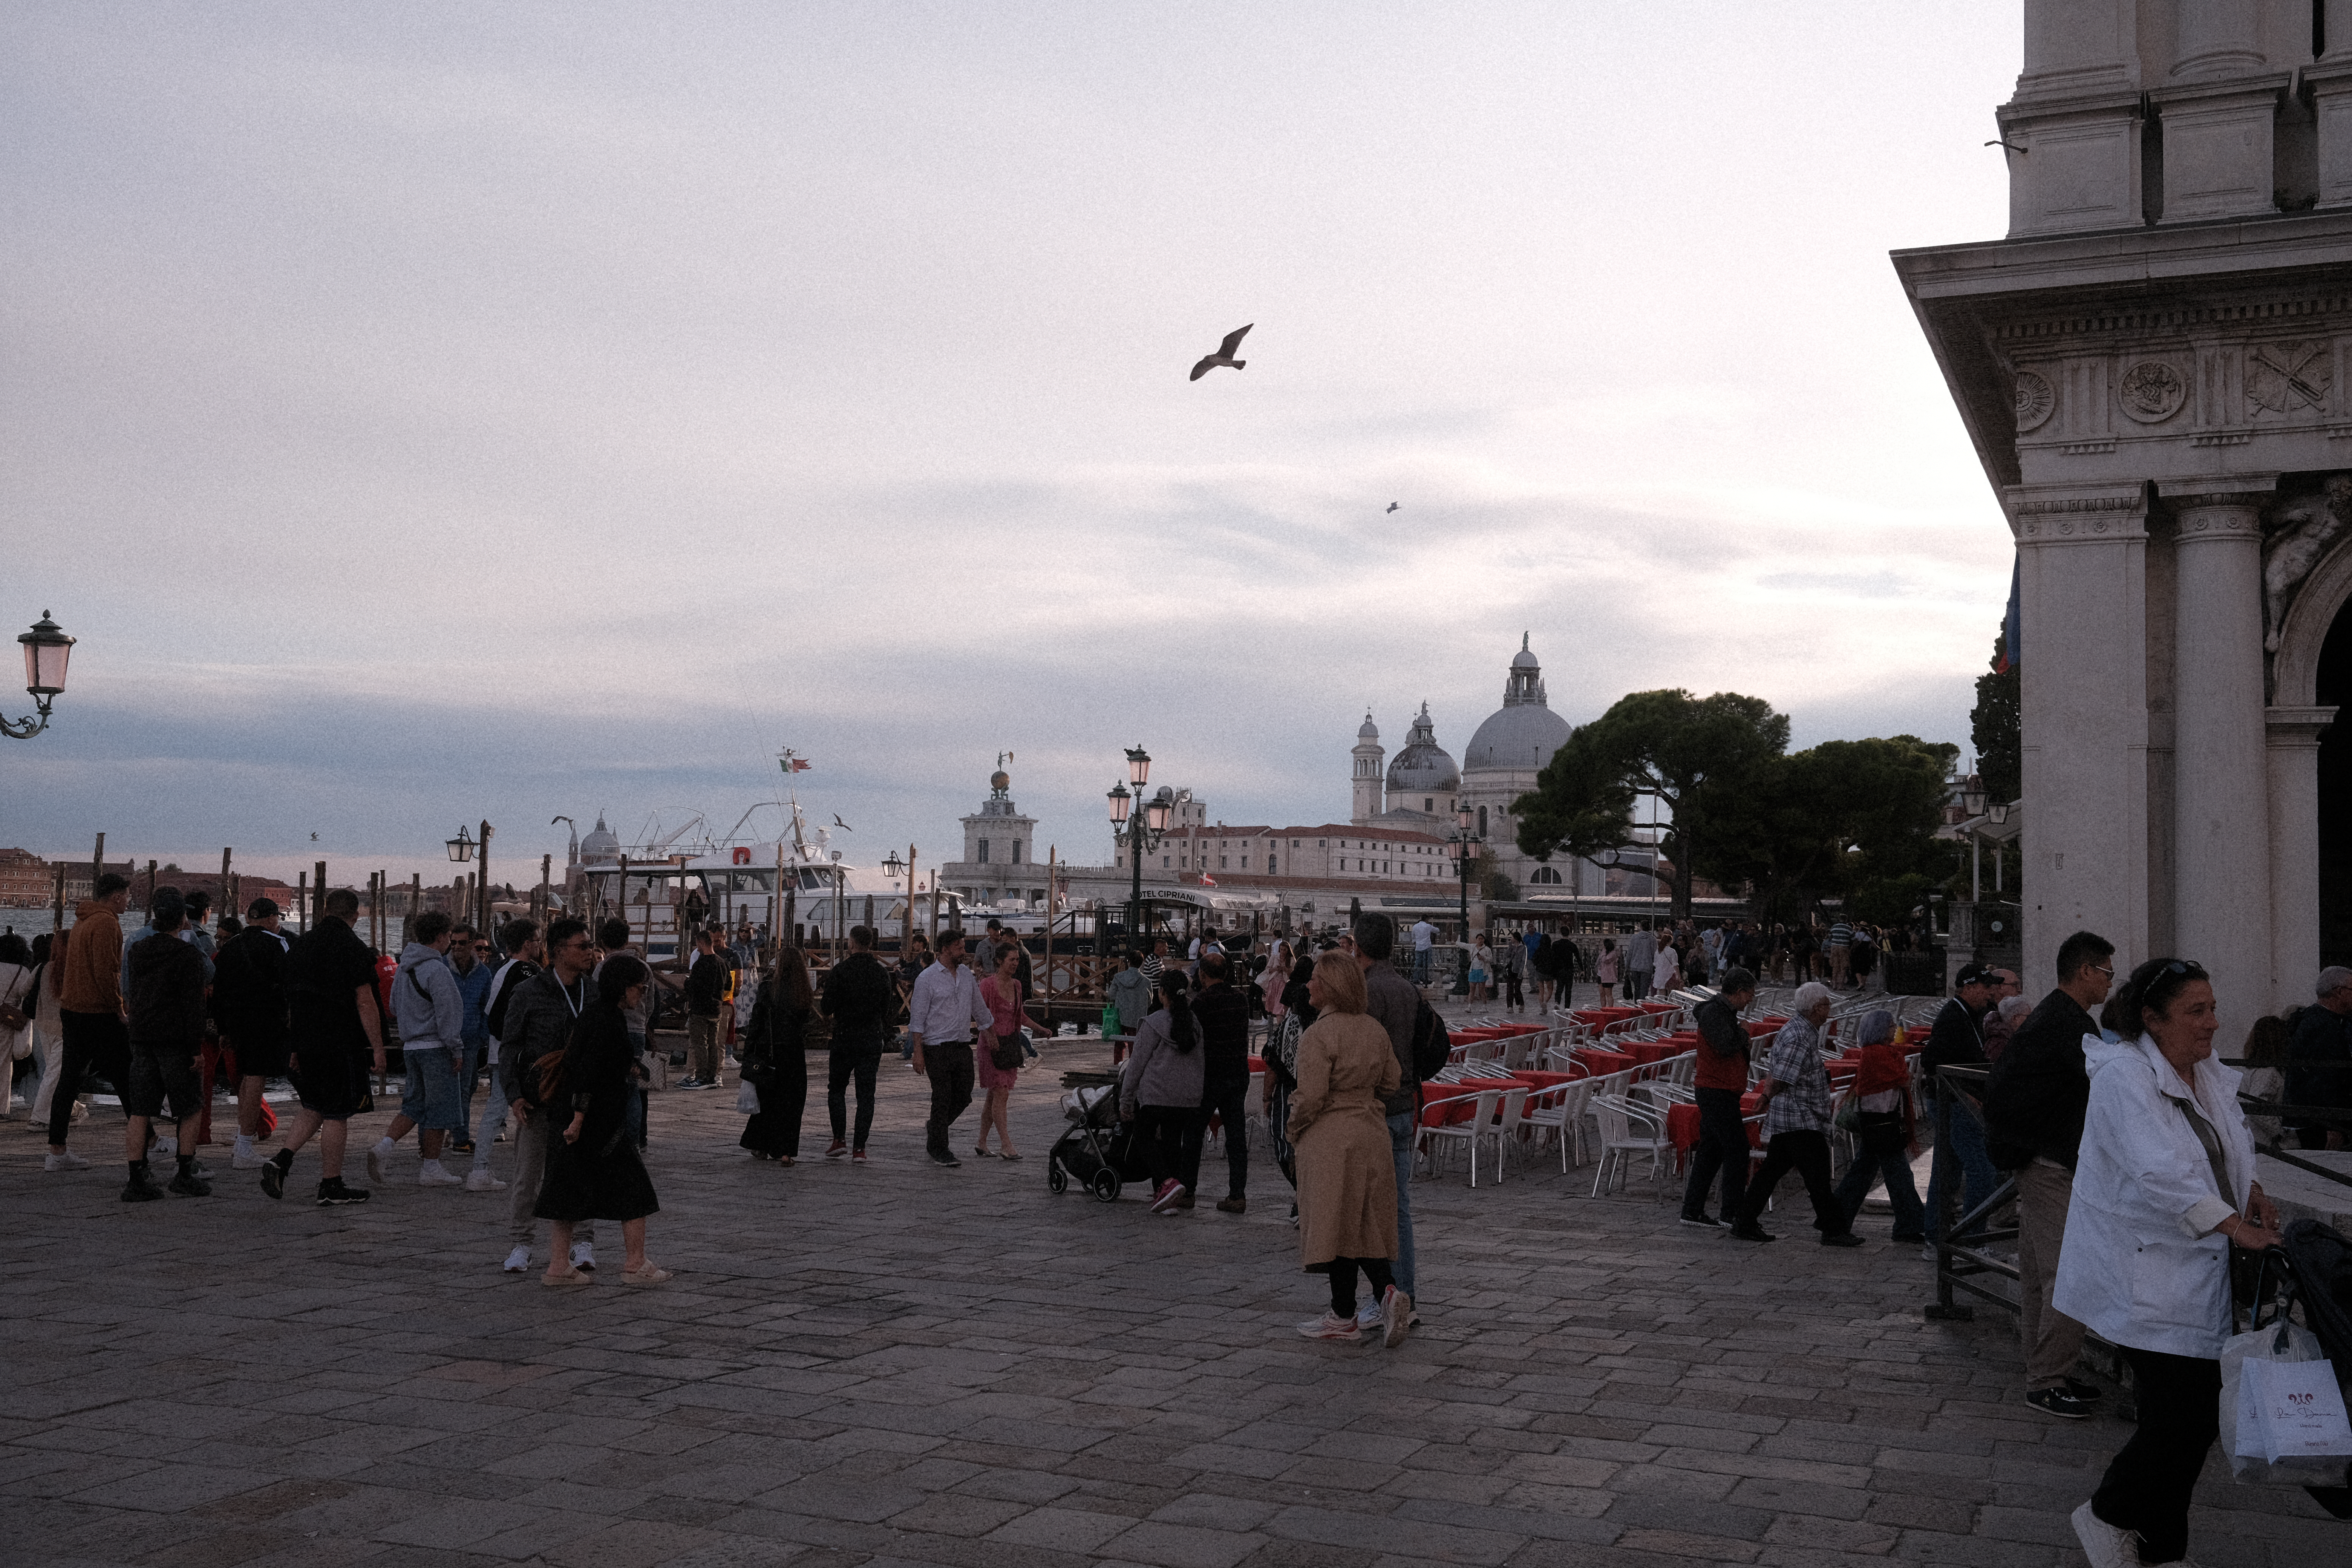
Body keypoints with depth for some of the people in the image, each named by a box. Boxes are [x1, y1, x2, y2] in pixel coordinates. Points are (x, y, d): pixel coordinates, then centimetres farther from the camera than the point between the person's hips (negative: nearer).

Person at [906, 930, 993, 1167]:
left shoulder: (967, 975, 11)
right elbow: (917, 1018, -8)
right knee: (942, 1099, -3)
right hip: (937, 1047, -6)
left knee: (964, 1096, 6)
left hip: (963, 1045, 6)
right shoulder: (927, 978, -7)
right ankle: (939, 1150, 8)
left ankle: (935, 1128, 32)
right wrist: (918, 1052, -13)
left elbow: (980, 1008, 21)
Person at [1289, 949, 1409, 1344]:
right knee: (1364, 1222, 15)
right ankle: (1388, 1289, -4)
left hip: (1329, 1140, -7)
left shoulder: (1319, 1035, -17)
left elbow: (1311, 1096, -18)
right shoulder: (1375, 1029, 6)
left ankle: (1344, 1318, 9)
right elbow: (1392, 1082, 12)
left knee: (1336, 1225, 2)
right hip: (1371, 1134, 7)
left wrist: (1295, 1129, -1)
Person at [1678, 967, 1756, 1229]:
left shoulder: (1723, 1010, 17)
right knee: (1737, 1150, -8)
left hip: (1715, 1091, 11)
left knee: (1711, 1150, 12)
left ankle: (1692, 1210, 15)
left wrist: (1744, 1044, 9)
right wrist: (1743, 1032, -10)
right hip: (1717, 1092, -11)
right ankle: (1732, 1214, -4)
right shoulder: (1714, 1011, -15)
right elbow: (1726, 1047, -27)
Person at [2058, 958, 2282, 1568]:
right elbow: (2162, 1173, -27)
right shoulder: (2126, 1078, -18)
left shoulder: (2209, 1075, 10)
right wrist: (2238, 1228, -27)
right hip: (2144, 1279, -9)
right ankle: (2106, 1516, 14)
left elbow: (2233, 1140, 28)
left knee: (2192, 1415, 10)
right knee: (2184, 1415, -10)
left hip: (2195, 1277, 9)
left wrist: (2252, 1190, 9)